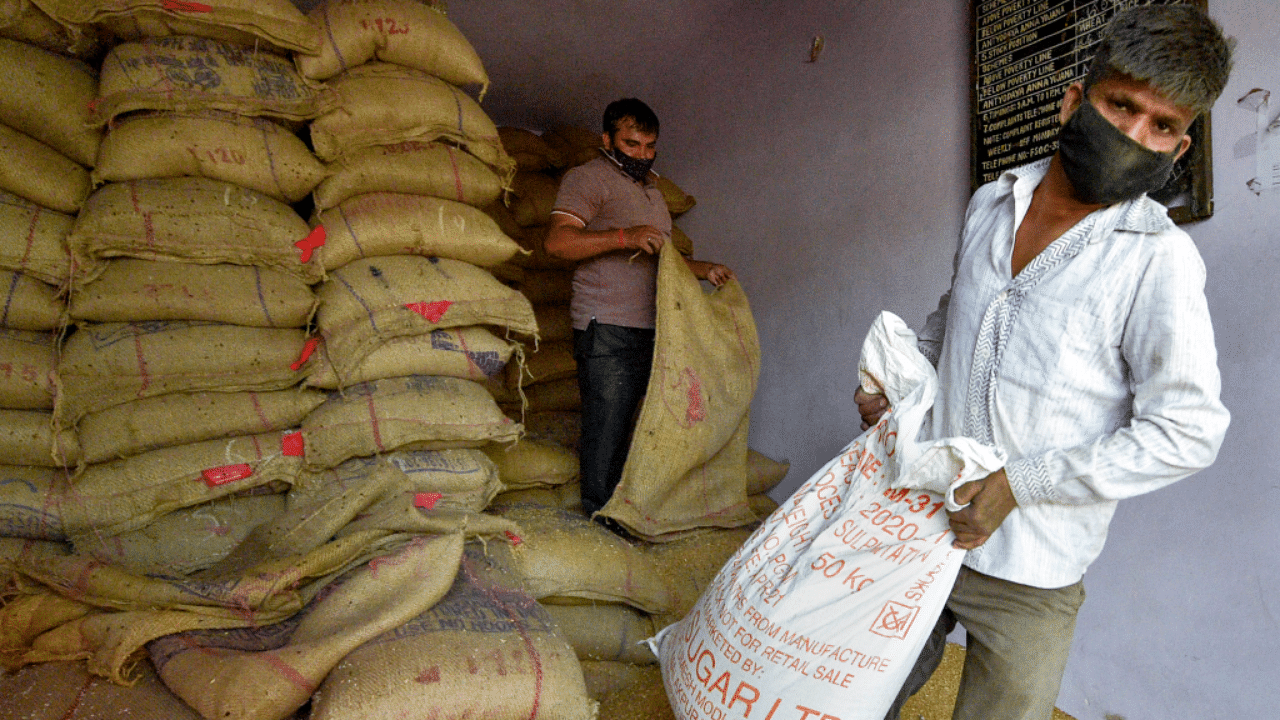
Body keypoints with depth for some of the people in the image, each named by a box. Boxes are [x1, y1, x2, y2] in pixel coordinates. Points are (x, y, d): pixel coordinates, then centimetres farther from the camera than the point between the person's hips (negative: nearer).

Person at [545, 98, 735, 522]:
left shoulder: (650, 187, 25)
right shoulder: (588, 177, -2)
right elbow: (558, 241, -16)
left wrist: (703, 270, 19)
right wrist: (623, 237, -23)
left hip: (650, 327, 8)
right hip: (607, 328, -8)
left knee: (632, 421, 11)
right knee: (607, 424, -5)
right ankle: (603, 516, 7)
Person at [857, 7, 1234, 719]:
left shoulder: (1160, 259, -12)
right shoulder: (990, 204, 4)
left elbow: (1186, 431, -14)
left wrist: (1021, 483, -19)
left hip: (1028, 574, -4)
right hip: (922, 525, 5)